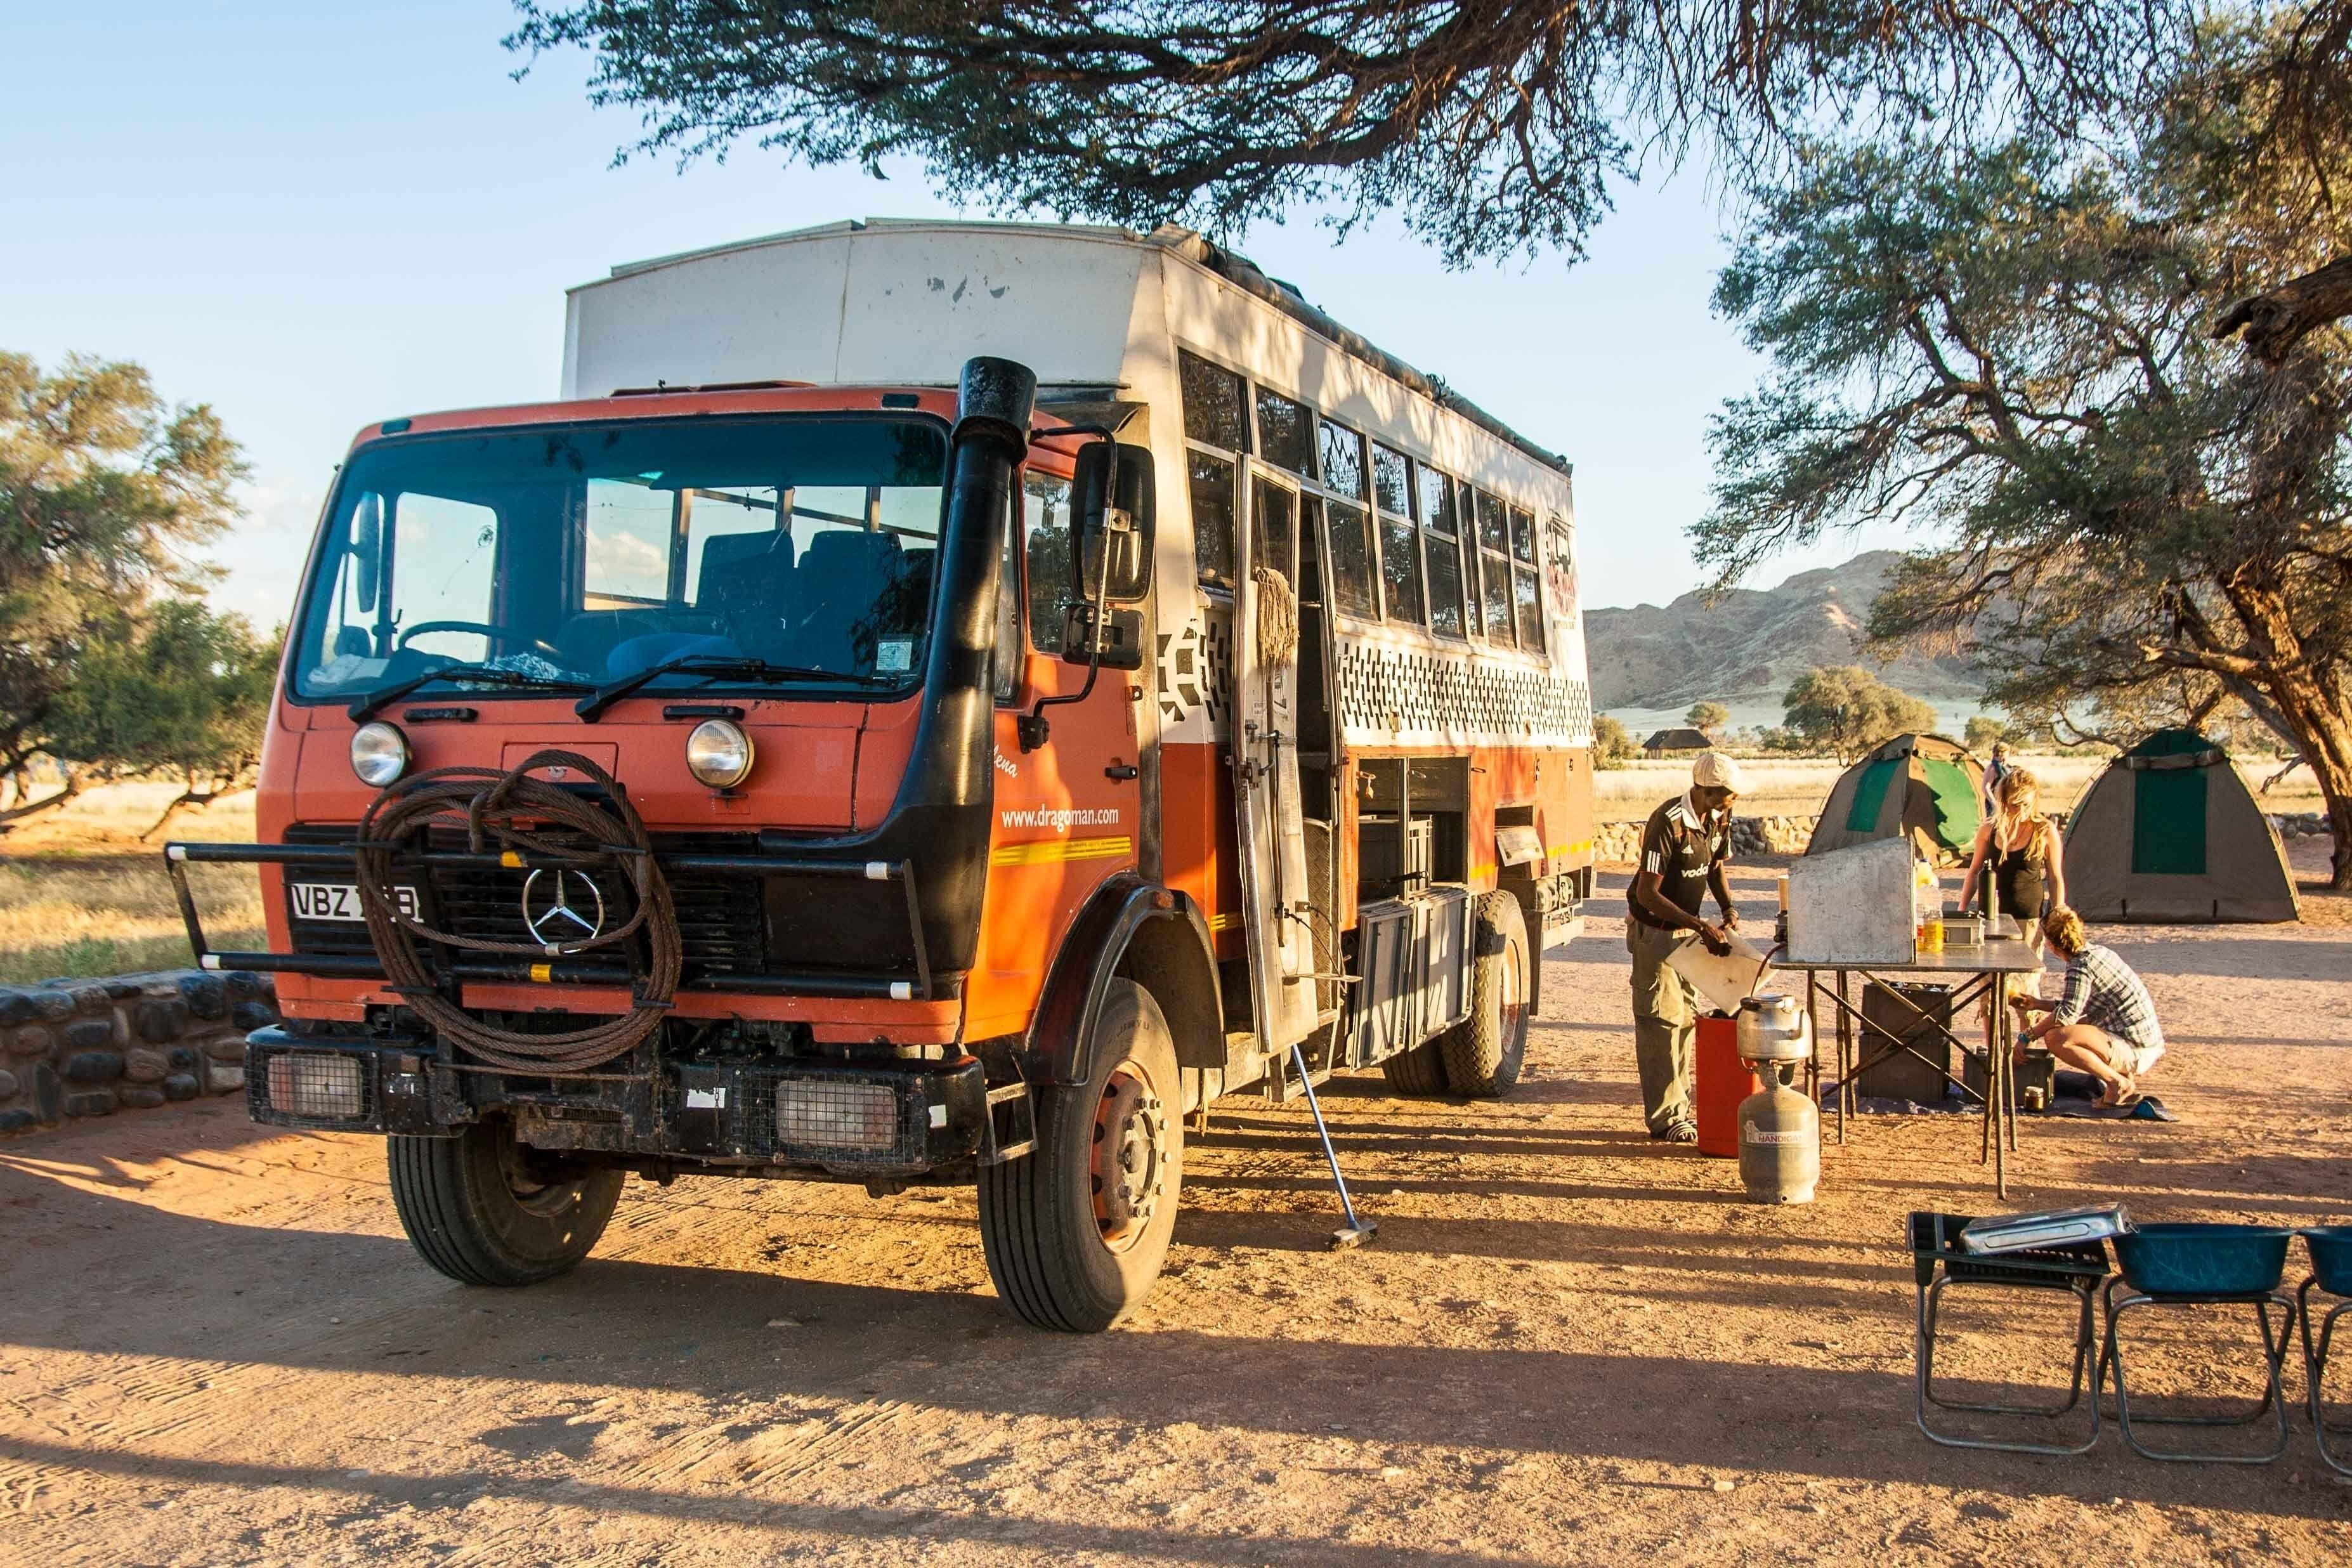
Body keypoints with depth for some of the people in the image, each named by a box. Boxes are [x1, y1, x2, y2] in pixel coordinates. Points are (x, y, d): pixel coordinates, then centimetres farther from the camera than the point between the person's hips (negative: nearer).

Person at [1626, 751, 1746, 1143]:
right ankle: (1665, 1118, -1)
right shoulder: (1668, 823, -26)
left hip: (1688, 930, 8)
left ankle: (1680, 1109, 22)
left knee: (1686, 1016, 12)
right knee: (1662, 1019, -5)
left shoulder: (1719, 820, -2)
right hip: (1655, 930, -8)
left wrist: (1728, 909, -3)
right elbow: (1647, 894, -27)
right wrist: (1702, 926, -31)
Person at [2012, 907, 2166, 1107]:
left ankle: (2119, 1084, -11)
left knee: (2055, 1037, -24)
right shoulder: (2097, 951, 12)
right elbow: (2078, 1007, 20)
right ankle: (2126, 1073, 13)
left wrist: (2027, 1037, -14)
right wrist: (2039, 1004, 26)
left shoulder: (2081, 966, -16)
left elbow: (2067, 1014, -22)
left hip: (2135, 1049, -10)